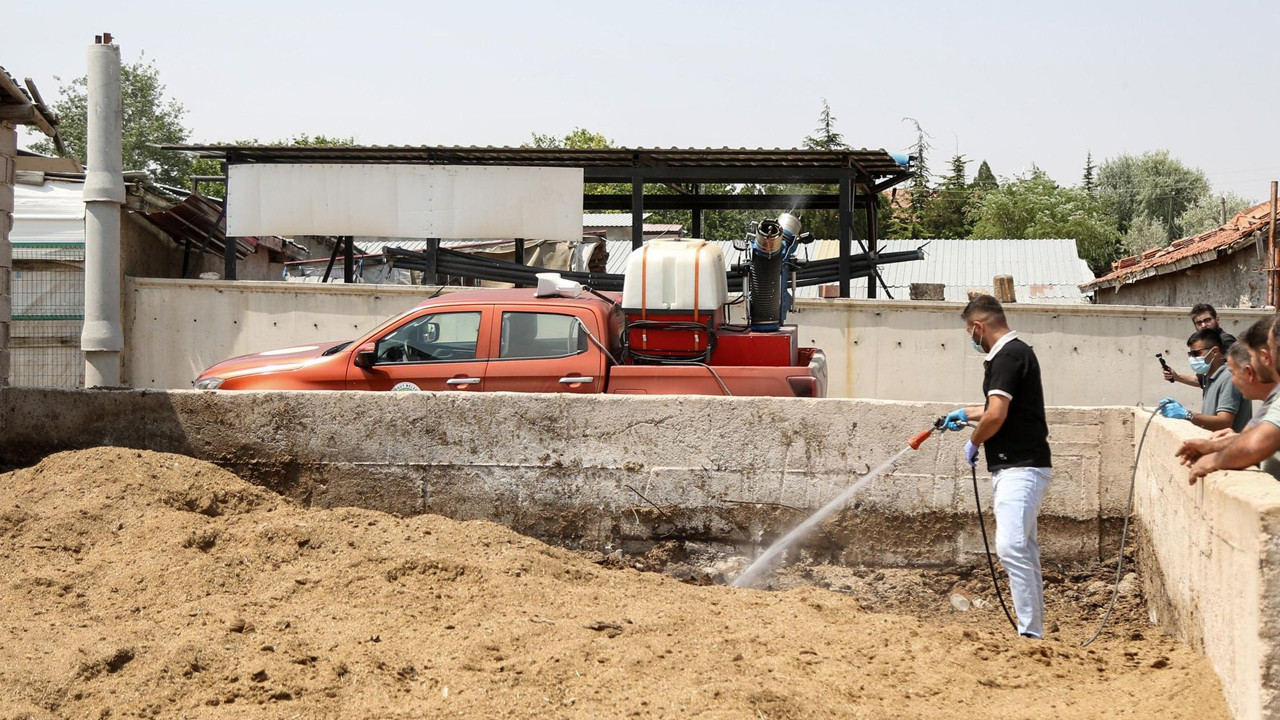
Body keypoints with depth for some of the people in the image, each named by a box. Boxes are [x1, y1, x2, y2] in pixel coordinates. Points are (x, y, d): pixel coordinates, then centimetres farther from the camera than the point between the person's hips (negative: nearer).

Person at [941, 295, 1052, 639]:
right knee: (1023, 550, 12)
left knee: (1011, 548, -19)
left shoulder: (1009, 356, -14)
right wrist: (966, 414, 45)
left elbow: (997, 415, -21)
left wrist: (974, 442, -3)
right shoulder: (1015, 352, 19)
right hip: (1016, 467, 11)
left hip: (1021, 468, -11)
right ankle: (1033, 630, 16)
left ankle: (1031, 632, -20)